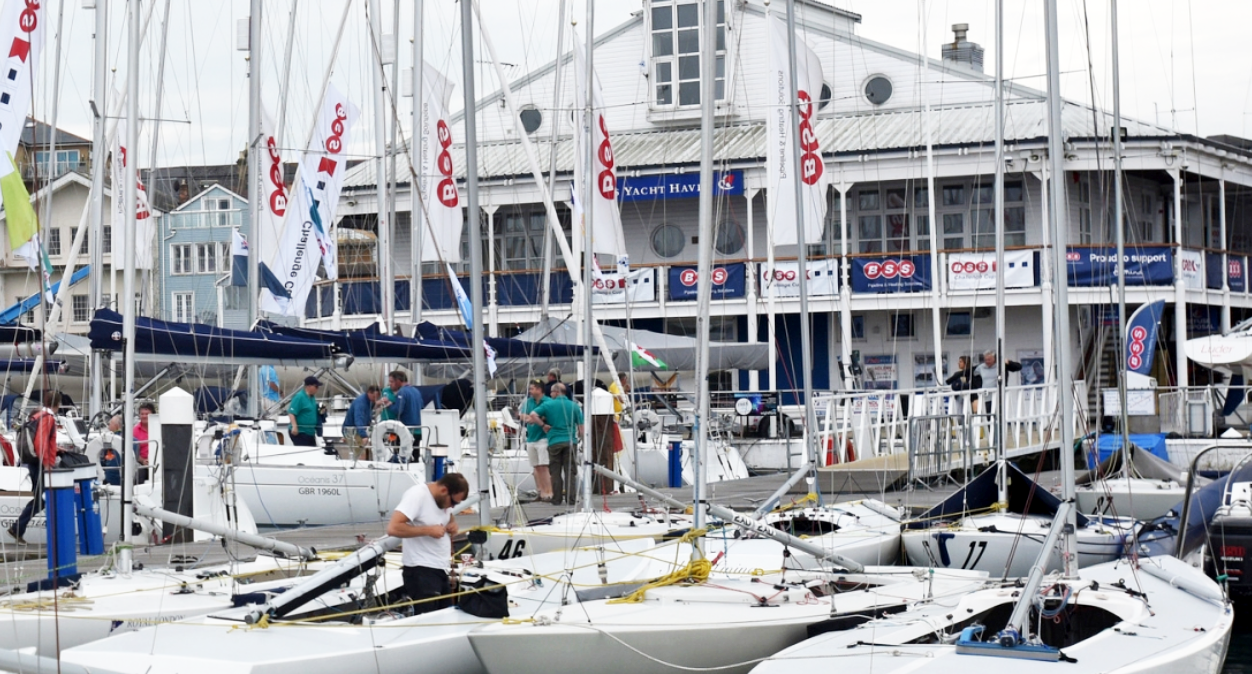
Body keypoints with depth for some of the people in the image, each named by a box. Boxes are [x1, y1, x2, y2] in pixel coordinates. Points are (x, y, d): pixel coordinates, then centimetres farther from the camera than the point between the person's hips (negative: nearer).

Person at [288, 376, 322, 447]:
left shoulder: (312, 397, 13)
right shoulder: (299, 397, -14)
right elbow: (291, 413, -20)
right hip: (300, 432, -10)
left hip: (310, 432, 10)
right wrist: (294, 426, -29)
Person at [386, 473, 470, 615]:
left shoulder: (442, 499, 10)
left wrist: (453, 524, 8)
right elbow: (393, 528, -24)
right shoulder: (417, 495, -16)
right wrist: (428, 530, -22)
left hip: (441, 570, 9)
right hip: (421, 571, -9)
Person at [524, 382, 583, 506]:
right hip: (570, 441, 1)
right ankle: (571, 499, 1)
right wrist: (579, 436, 19)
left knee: (556, 472, 7)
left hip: (554, 442, -1)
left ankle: (557, 499, 8)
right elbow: (581, 426, 2)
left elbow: (533, 415, -10)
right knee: (570, 471, 4)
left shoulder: (548, 405, -1)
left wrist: (543, 424, 1)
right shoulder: (574, 406, 3)